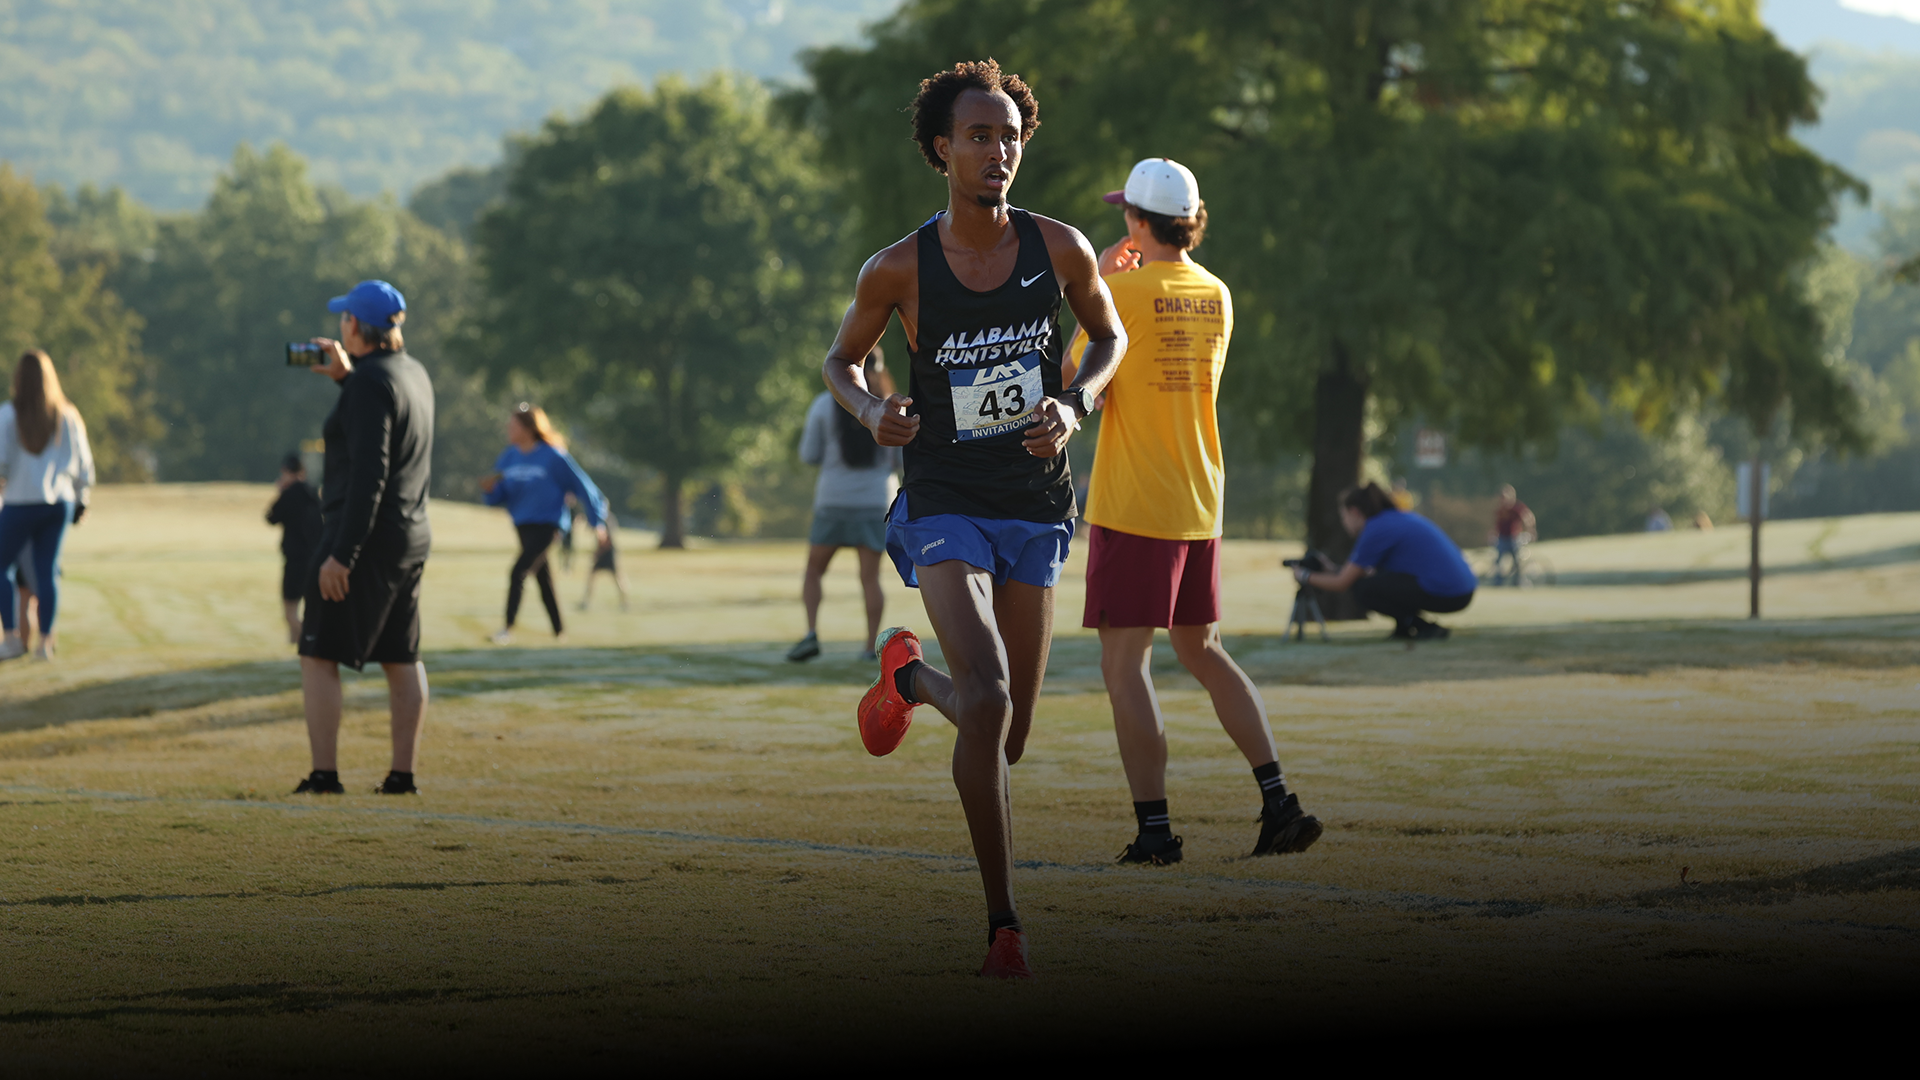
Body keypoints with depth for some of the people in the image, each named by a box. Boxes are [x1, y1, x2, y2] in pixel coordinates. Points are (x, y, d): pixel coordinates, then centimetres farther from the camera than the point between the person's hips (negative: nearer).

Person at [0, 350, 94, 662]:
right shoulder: (68, 415, 4)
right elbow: (83, 464, 9)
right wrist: (81, 500, 21)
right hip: (60, 502, 4)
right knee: (48, 571, 8)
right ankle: (45, 642, 4)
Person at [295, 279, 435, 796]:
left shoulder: (370, 383, -18)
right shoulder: (414, 374, 10)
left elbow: (369, 473, -24)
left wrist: (342, 554, -24)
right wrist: (348, 376, 27)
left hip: (366, 536, -9)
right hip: (412, 535, 9)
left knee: (319, 656, -6)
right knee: (401, 659, 12)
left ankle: (324, 775, -11)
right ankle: (402, 774, 14)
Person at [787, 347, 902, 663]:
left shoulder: (823, 406, -2)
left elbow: (809, 455, 1)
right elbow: (903, 459, 3)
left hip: (834, 501, -1)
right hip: (875, 503, 1)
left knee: (814, 571, 11)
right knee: (870, 577, 5)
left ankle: (811, 634, -6)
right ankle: (871, 645, -2)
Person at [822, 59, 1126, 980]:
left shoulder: (1059, 249, -3)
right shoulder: (899, 271, -8)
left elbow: (1109, 334, 14)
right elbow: (843, 359, 9)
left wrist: (1075, 405, -6)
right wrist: (871, 411, -14)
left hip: (1034, 509, 3)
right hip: (945, 507, -3)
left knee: (1007, 739, 9)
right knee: (988, 702, -24)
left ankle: (908, 677, 45)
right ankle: (1002, 921, -14)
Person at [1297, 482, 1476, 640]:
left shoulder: (1377, 530, -8)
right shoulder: (1401, 517, 18)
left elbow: (1342, 584, -3)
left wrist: (1305, 576, 12)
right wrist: (1333, 571, 32)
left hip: (1445, 595, -9)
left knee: (1363, 588, -3)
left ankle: (1427, 629, -5)